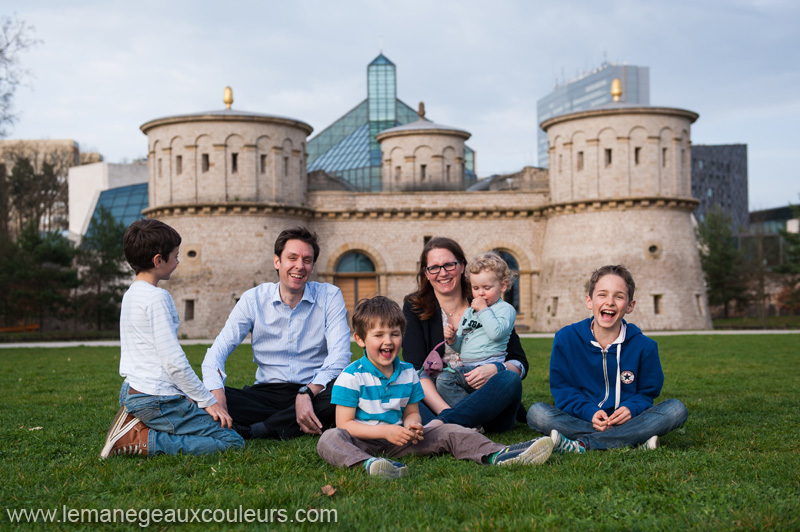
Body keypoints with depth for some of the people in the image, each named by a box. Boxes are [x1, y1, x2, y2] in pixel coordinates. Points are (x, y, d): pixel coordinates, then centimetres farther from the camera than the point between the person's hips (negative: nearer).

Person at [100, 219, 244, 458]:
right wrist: (207, 401, -11)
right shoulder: (157, 297, -14)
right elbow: (174, 361, -19)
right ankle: (138, 441, -14)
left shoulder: (129, 295, 15)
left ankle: (137, 427, 5)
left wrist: (186, 394, 19)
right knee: (232, 442, -12)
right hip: (157, 400, -10)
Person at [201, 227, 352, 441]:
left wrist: (307, 393, -28)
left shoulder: (330, 296, 1)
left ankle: (260, 429, -28)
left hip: (315, 392, -1)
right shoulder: (253, 299, 4)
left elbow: (340, 354, -10)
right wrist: (216, 392, -24)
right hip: (267, 393, 1)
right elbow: (218, 351, -2)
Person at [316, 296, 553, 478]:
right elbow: (345, 423, -12)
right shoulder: (351, 377, -9)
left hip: (398, 439, 5)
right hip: (364, 442, -5)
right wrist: (385, 431, -23)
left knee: (447, 432, -8)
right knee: (330, 439, -37)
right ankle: (369, 463, -66)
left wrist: (411, 425, -11)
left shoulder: (408, 372, 8)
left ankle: (496, 454, -24)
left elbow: (412, 412, 15)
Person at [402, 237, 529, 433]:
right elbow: (416, 370, -6)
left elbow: (520, 363, 6)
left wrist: (495, 370, -18)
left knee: (510, 380, -29)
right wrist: (444, 410, -23)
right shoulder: (415, 307, 7)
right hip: (436, 400, -1)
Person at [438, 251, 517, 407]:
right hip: (466, 367, 7)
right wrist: (452, 339, 4)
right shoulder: (469, 311, 26)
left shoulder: (506, 309, 5)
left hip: (490, 364, -7)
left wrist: (483, 310, -7)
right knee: (443, 380, -21)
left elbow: (496, 333, -16)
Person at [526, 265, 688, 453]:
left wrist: (631, 408, -15)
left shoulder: (643, 346, 0)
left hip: (626, 421, 1)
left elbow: (648, 392, 8)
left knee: (676, 409, -25)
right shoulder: (566, 338, -1)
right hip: (581, 420, -1)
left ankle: (583, 445, -33)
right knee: (536, 412, -28)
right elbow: (563, 388, 2)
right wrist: (589, 412, -16)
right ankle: (635, 440, -31)